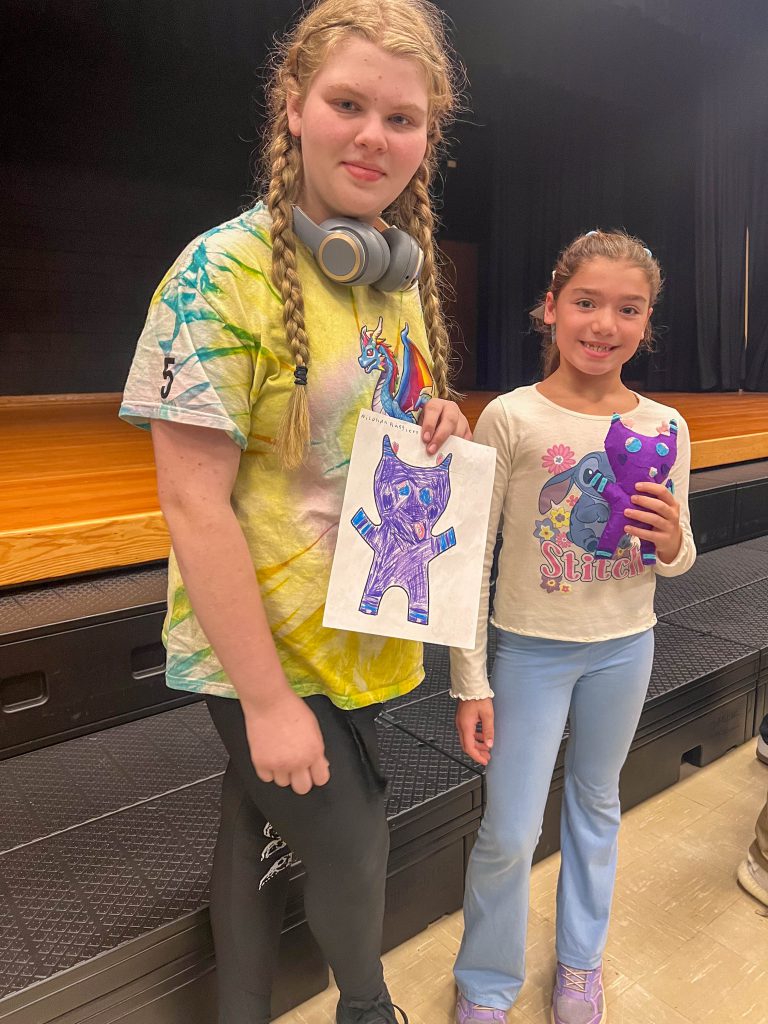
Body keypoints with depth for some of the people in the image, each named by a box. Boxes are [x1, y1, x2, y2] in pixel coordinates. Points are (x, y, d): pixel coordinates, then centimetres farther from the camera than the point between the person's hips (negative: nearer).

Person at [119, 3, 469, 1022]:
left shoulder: (403, 275, 5)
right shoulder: (225, 271, -18)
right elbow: (193, 505, -20)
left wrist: (440, 426, -5)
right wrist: (268, 700, -18)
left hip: (364, 636, 6)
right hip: (263, 652, -6)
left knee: (261, 835, 23)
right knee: (349, 852, 13)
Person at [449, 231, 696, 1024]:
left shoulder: (664, 428, -3)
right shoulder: (509, 418, -14)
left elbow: (676, 561, 7)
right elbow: (473, 556, -10)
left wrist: (672, 541, -18)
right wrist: (470, 681, -9)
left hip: (626, 647, 4)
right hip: (532, 648, -3)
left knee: (596, 804, 21)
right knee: (509, 834, 4)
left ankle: (580, 958, 47)